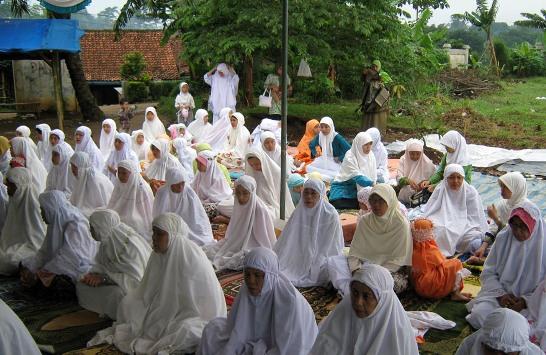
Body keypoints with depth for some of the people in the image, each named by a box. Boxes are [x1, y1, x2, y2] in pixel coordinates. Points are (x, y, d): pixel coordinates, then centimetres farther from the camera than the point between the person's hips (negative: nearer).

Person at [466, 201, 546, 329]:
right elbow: (488, 272, 4)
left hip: (530, 302, -2)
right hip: (500, 294, 2)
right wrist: (501, 294, -11)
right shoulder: (503, 238, 0)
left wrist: (525, 301, -18)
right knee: (478, 315, -24)